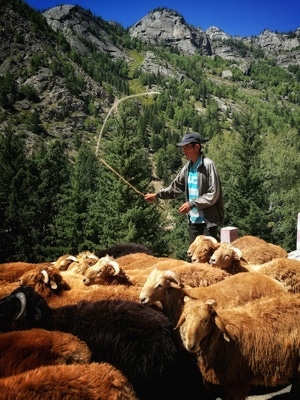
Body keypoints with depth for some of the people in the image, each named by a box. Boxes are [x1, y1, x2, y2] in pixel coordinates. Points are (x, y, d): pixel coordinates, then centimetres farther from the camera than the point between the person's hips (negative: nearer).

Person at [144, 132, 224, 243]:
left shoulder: (208, 165, -14)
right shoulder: (187, 167, 7)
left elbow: (213, 195, -17)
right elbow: (175, 187, 14)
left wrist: (192, 204, -18)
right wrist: (157, 195, 4)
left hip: (208, 220, -7)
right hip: (193, 220, 7)